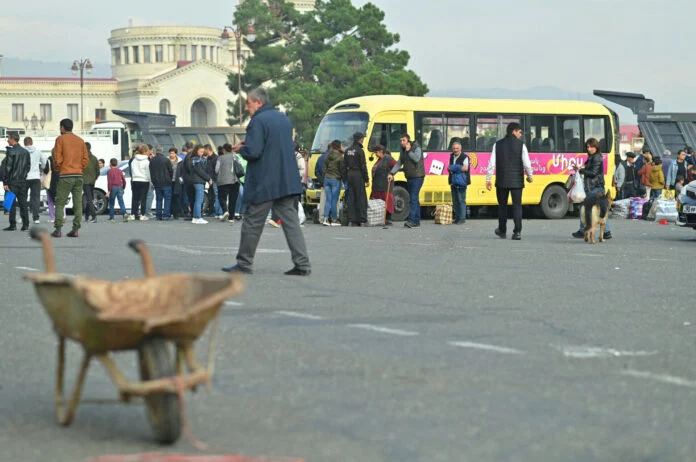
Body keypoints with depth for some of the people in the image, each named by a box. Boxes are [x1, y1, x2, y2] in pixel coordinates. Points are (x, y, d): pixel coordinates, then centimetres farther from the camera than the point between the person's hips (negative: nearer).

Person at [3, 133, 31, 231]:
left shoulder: (11, 151, -11)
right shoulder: (25, 152, 10)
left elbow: (8, 168, -13)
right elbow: (28, 166, 13)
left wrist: (5, 182, -10)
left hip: (13, 181, -6)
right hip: (23, 181, 6)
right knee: (23, 202, 8)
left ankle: (13, 225, -6)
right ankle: (25, 225, 6)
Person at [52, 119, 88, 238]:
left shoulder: (60, 139, -1)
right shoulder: (80, 141, 13)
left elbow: (58, 159, -6)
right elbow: (86, 160, 8)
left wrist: (57, 169, 10)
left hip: (65, 176, -4)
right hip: (79, 176, 4)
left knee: (60, 203, 1)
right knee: (78, 203, 4)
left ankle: (58, 229, -5)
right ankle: (76, 229, 0)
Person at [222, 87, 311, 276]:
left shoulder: (258, 121, -13)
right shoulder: (284, 118, 14)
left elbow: (253, 152, -21)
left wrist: (240, 149, 1)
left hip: (264, 184, -7)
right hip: (287, 181, 7)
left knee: (252, 224, 5)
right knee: (291, 222, 3)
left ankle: (244, 263, 13)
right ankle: (302, 264, -4)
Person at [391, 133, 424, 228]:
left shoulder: (416, 148, -9)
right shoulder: (403, 150, 14)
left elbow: (416, 159, -25)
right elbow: (399, 163, 14)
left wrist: (409, 151, -18)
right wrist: (392, 173, 4)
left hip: (417, 177, -8)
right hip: (409, 177, 8)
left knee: (413, 199, -16)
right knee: (414, 199, 10)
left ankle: (411, 221, -24)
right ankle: (416, 221, 13)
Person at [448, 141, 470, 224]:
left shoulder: (464, 157, -7)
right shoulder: (452, 156, 17)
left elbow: (465, 168, -18)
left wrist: (454, 167, -13)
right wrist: (449, 168, 0)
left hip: (461, 182, -8)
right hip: (453, 182, 8)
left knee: (461, 200, -8)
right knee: (455, 201, 10)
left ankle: (462, 218, -6)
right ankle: (457, 218, 17)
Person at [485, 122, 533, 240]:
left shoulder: (498, 145, 1)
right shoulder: (521, 145, -4)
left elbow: (492, 163, -2)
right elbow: (527, 164, -6)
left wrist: (488, 179, 4)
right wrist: (530, 176, 11)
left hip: (501, 182, 2)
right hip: (516, 181, -2)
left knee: (502, 206, 14)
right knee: (517, 206, 1)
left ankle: (502, 231, 23)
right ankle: (517, 232, -9)